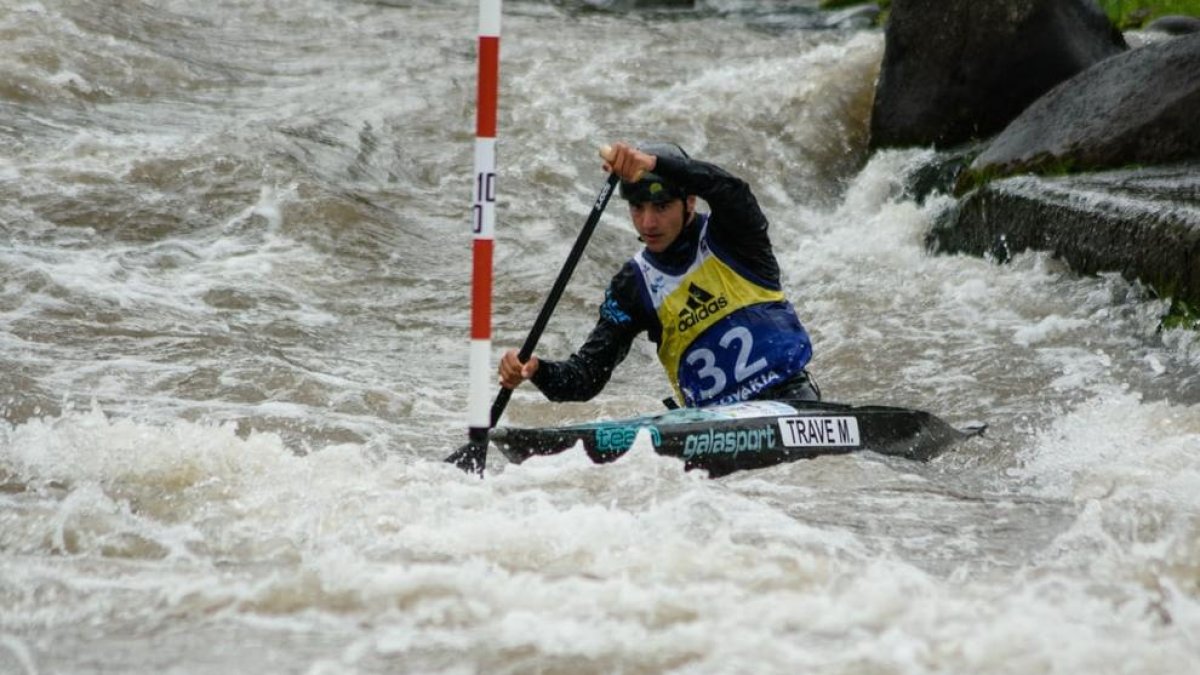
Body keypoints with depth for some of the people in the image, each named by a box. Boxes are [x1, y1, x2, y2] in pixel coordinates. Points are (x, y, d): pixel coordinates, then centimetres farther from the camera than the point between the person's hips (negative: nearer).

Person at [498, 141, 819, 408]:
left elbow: (729, 190, -23)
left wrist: (653, 164, -37)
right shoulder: (633, 285, 8)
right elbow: (586, 378, 4)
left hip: (788, 395, -3)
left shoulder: (729, 239, 2)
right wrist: (537, 371, -18)